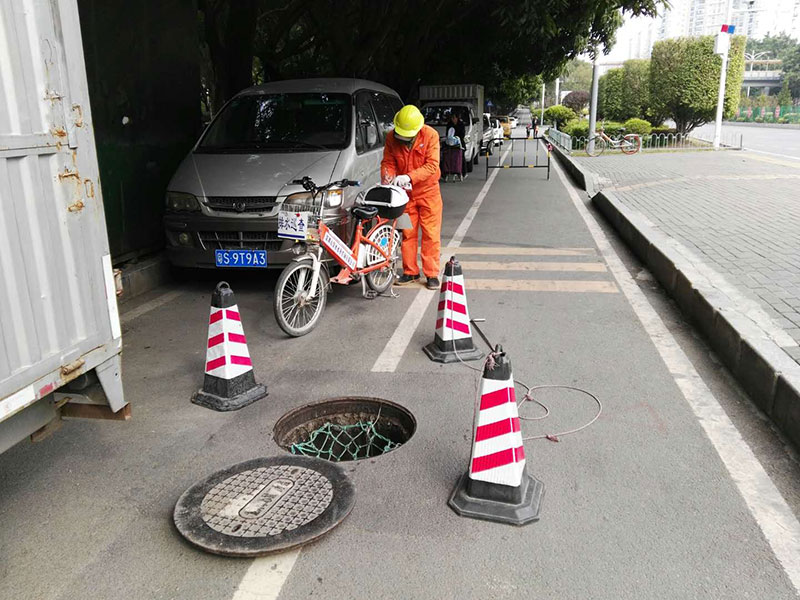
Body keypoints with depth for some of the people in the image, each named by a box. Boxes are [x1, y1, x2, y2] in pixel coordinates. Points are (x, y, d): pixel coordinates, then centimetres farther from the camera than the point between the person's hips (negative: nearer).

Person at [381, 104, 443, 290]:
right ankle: (410, 272, 21)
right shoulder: (391, 137, -6)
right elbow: (388, 162, 1)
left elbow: (432, 165, -22)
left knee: (431, 234, -1)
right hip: (405, 193, 3)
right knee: (408, 233, 9)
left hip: (428, 191, -3)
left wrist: (409, 177, -33)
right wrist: (387, 177, -22)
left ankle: (432, 274, 8)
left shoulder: (430, 135, -16)